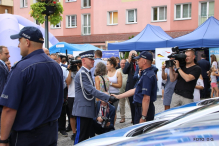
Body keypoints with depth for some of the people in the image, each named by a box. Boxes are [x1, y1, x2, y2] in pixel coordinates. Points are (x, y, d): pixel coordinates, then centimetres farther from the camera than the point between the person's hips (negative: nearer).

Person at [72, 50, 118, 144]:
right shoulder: (81, 74, -17)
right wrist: (109, 98, -24)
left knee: (87, 135, 14)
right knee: (81, 137, -3)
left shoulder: (87, 73, 15)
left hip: (88, 110, 10)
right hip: (83, 110, -10)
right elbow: (91, 90, -24)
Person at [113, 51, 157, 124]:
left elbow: (146, 98, -25)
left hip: (144, 109, -10)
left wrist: (143, 117, -26)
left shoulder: (147, 76, -20)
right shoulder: (148, 73, 15)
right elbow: (136, 90, 20)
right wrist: (117, 96, 20)